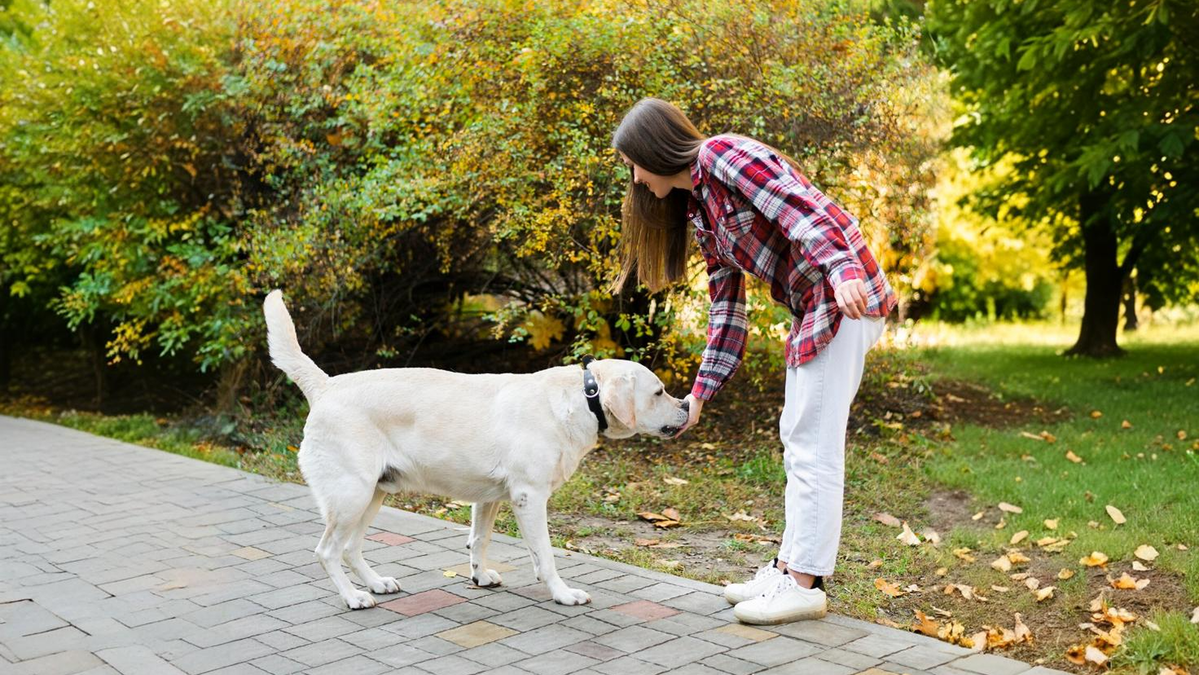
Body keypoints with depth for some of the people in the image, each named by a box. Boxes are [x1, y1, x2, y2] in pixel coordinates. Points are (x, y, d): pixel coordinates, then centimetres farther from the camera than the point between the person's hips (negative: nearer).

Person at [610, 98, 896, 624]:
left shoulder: (723, 156, -10)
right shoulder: (698, 210, 16)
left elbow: (801, 209, -22)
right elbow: (726, 304, 16)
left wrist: (843, 272, -36)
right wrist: (700, 393, 14)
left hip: (845, 297, -10)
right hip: (812, 308, 10)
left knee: (813, 447, -6)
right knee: (799, 442, 14)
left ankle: (805, 584, 2)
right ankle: (790, 566, 23)